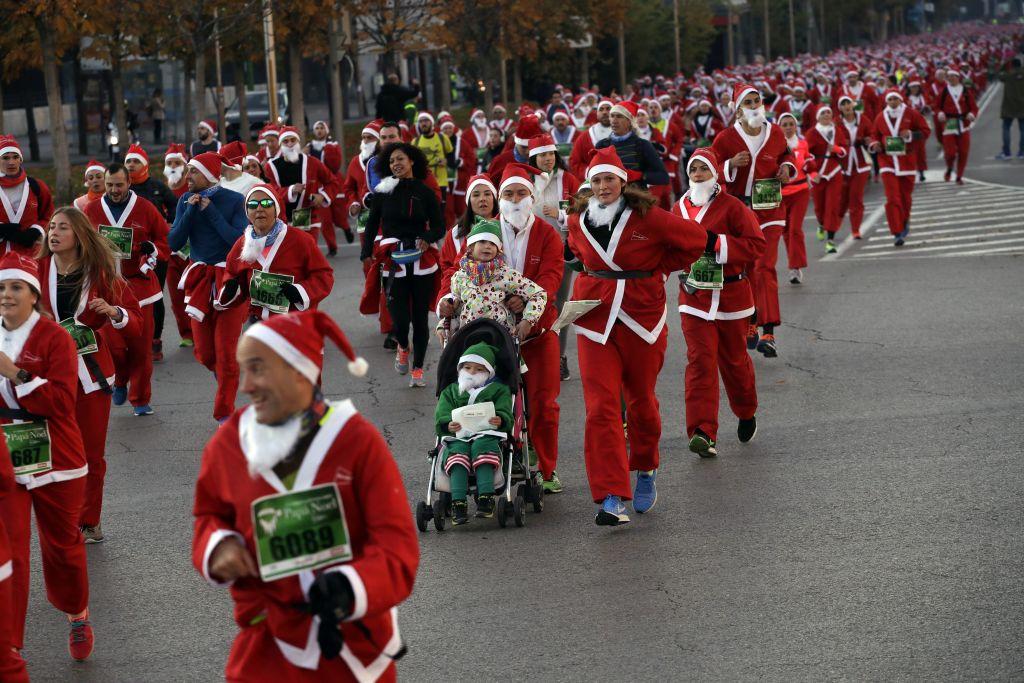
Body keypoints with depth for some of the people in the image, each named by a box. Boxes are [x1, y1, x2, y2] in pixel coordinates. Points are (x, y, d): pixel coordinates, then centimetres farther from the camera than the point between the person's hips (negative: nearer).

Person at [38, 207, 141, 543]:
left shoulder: (101, 274, -1)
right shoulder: (37, 270, -4)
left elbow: (136, 323, 2)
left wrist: (114, 312, -17)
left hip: (90, 372, 1)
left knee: (92, 453, 9)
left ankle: (88, 522, 24)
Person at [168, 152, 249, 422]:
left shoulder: (234, 200, -7)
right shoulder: (186, 200, 2)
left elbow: (239, 241, -17)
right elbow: (174, 243, -2)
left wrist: (210, 211, -16)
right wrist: (191, 211, -14)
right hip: (199, 279, 4)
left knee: (225, 351, -5)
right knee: (204, 353, 6)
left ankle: (225, 414, 4)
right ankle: (226, 378, 38)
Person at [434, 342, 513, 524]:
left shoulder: (499, 390, 24)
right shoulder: (451, 391, 29)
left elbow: (506, 415, 7)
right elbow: (440, 418, 13)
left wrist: (500, 421, -19)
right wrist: (448, 426, -12)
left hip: (486, 435, -1)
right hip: (457, 437, 1)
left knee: (482, 448, -37)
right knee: (457, 455, -33)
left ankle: (486, 498, -42)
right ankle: (458, 503, -43)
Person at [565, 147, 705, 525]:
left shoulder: (647, 217, -8)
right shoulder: (578, 223, 4)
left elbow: (696, 239, 2)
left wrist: (659, 269, 4)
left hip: (643, 318, -2)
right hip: (596, 321, 2)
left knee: (641, 400, 11)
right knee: (601, 407, -10)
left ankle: (646, 470, 39)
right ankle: (612, 498, -13)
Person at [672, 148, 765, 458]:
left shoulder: (731, 206, -8)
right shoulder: (679, 208, 7)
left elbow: (757, 244, -14)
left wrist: (717, 243, -23)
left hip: (730, 294, -2)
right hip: (694, 296, 2)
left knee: (733, 359, 12)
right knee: (700, 360, -10)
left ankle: (746, 415, 39)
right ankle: (703, 433, -15)